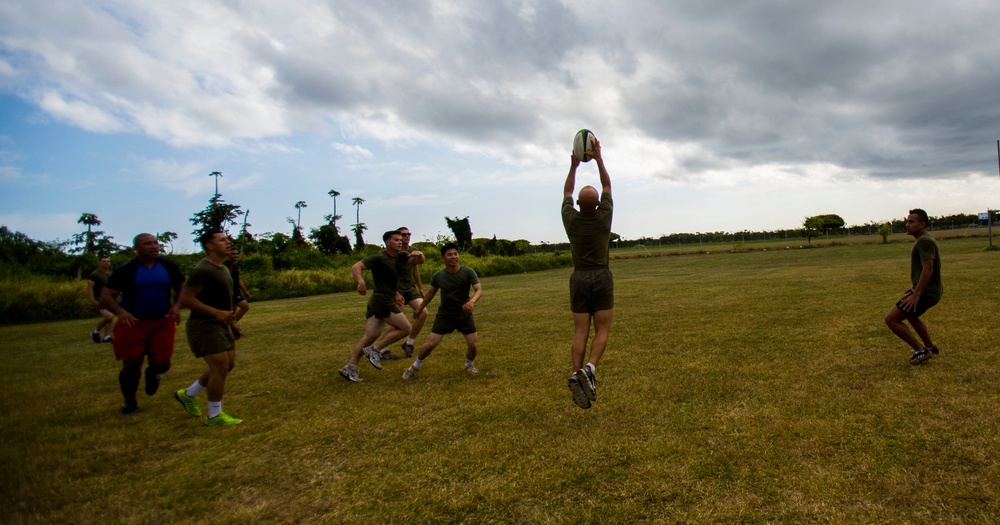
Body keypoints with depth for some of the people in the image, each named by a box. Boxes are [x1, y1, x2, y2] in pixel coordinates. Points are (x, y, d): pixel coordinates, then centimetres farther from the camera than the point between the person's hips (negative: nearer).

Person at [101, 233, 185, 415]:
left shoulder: (168, 267, 0)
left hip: (162, 322, 2)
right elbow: (106, 296, -9)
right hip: (133, 323, -1)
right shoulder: (125, 270, -8)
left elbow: (181, 288, 12)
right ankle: (130, 402, 30)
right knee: (131, 366, 4)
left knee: (161, 363, -9)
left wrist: (176, 306, -8)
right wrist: (120, 312, -29)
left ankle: (152, 373, 31)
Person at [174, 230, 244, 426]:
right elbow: (185, 298, -22)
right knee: (220, 367, -11)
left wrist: (231, 323, 20)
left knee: (228, 364, 14)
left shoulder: (223, 269, 13)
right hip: (204, 325, -10)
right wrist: (216, 312, -27)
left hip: (220, 325, 10)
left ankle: (188, 394, 32)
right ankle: (214, 416, 3)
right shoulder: (202, 270, -17)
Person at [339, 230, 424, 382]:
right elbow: (356, 267, -21)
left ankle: (350, 367, 5)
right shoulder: (379, 258, -12)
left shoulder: (400, 256, 11)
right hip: (382, 300, -8)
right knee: (405, 328, -7)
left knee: (370, 336, 5)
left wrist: (418, 254, -13)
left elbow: (419, 261, 12)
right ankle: (375, 350, -2)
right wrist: (361, 282, -41)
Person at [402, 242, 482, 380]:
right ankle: (415, 366, 20)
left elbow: (479, 289, -22)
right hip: (445, 315, 0)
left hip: (465, 315, 0)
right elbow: (431, 292, 10)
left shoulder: (468, 272, -15)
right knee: (431, 344, -6)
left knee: (474, 345, -4)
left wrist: (472, 301, -44)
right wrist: (420, 307, 19)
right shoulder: (439, 276, -8)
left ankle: (469, 364, 30)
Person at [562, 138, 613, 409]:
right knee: (602, 331, 2)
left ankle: (577, 374, -10)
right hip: (602, 278, -2)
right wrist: (599, 159, 12)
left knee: (580, 332, 2)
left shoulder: (571, 219, -1)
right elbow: (607, 186, 9)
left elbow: (567, 192, 17)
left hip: (579, 279, 2)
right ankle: (589, 369, -19)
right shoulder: (603, 216, -5)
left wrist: (574, 165, 21)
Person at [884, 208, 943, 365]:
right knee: (910, 314, 34)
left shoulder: (924, 241, -19)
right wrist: (916, 287, 24)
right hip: (929, 289, 11)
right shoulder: (925, 239, 13)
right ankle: (930, 347, 43)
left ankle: (921, 351, -3)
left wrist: (916, 294, -30)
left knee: (891, 319, -11)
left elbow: (928, 268, -28)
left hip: (925, 293, -11)